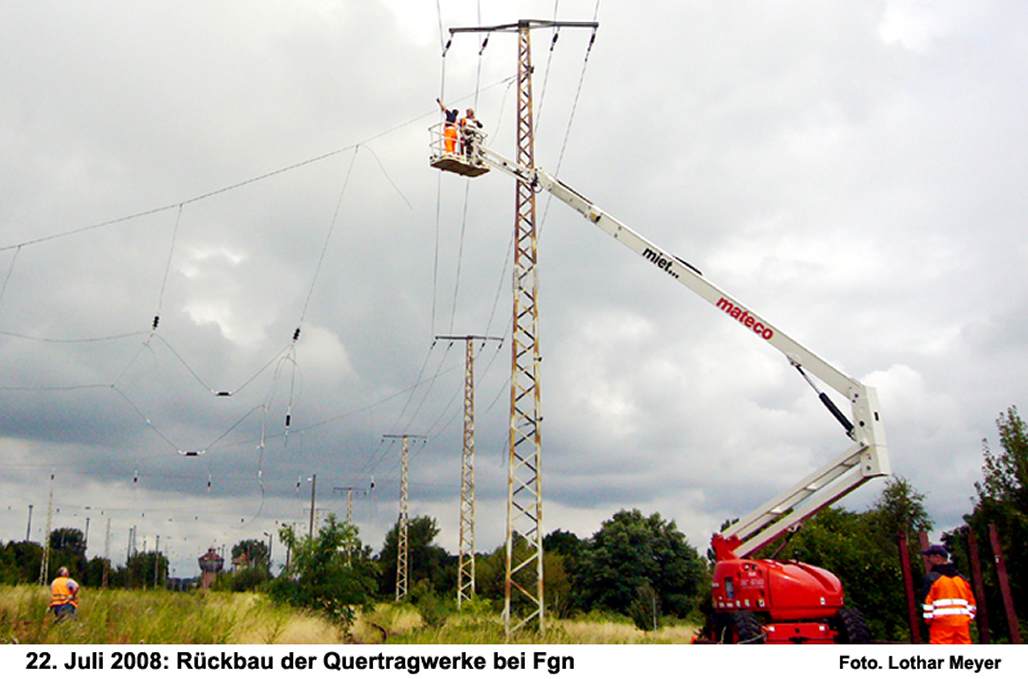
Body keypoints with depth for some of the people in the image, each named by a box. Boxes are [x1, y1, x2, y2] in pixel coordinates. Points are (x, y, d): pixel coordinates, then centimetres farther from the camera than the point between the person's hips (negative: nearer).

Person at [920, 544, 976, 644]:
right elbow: (972, 603, 16)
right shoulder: (962, 579, 15)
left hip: (941, 624, -6)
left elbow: (927, 601, -9)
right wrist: (968, 619, 20)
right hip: (962, 623, 6)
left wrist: (928, 621, -3)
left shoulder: (932, 577, -4)